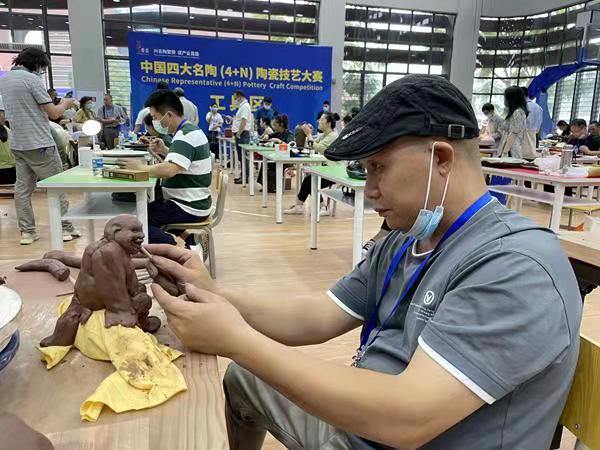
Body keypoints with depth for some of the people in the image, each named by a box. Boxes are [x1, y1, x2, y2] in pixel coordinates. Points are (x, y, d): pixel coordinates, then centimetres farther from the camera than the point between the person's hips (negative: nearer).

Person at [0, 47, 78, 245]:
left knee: (22, 188, 9)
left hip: (17, 144, 8)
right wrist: (65, 103, 7)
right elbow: (53, 113, -12)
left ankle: (26, 232, 12)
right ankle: (66, 229, 7)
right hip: (39, 143, -7)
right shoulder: (32, 79, -13)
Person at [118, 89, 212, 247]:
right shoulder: (190, 130, 11)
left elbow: (169, 170, -33)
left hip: (189, 208, -10)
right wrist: (164, 151, 9)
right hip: (192, 202, 10)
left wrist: (140, 167, -18)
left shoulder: (185, 136, -20)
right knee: (151, 207, 28)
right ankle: (188, 240, 16)